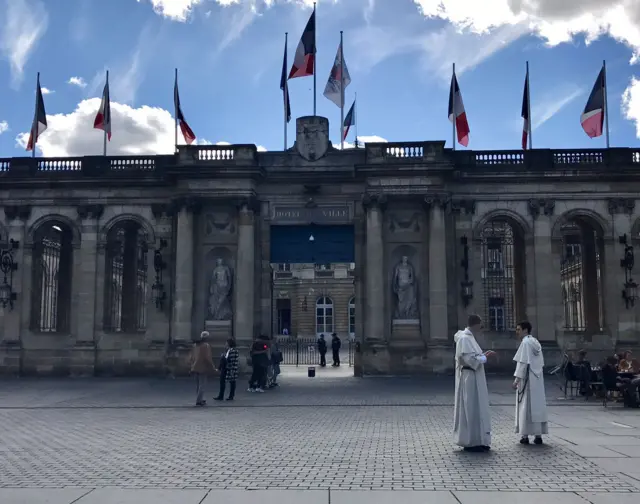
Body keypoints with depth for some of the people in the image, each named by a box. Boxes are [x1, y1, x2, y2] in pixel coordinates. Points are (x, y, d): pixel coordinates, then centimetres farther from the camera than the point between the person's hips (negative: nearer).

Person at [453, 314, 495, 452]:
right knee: (471, 409, -5)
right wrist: (485, 357, -9)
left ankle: (477, 441, 20)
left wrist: (483, 355, 8)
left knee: (475, 409, 13)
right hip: (469, 379, -10)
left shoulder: (468, 337, 14)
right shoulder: (464, 338, -17)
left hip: (473, 379, 10)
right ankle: (471, 442, 2)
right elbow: (470, 359, -22)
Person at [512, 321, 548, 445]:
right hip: (537, 380, 8)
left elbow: (522, 363, -17)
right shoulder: (536, 342, 13)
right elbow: (541, 363, 15)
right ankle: (538, 435, 9)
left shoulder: (525, 343, -12)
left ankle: (525, 435, -2)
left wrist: (517, 379, -15)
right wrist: (536, 374, 19)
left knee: (526, 406, -4)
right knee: (537, 405, 8)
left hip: (526, 380, -8)